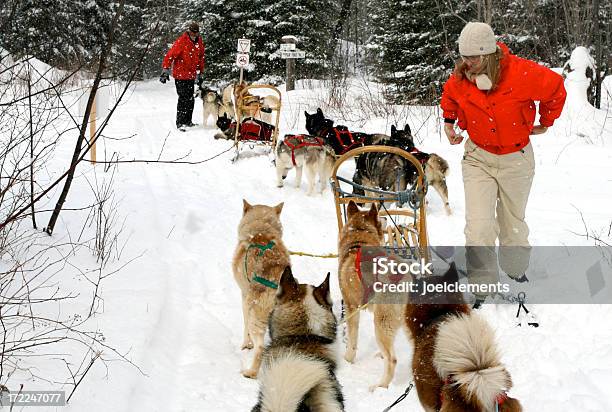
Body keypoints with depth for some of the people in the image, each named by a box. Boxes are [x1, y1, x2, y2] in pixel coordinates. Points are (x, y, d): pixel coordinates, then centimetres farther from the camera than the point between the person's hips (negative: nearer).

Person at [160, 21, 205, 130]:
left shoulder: (199, 42, 8)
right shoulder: (181, 42, -14)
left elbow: (201, 58, 19)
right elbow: (170, 55, -16)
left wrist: (201, 73, 20)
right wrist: (165, 70, -21)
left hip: (191, 75, 6)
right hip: (181, 75, -6)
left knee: (190, 99, 10)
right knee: (183, 99, -9)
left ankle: (187, 121, 20)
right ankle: (180, 122, -5)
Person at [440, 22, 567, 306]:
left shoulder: (521, 73, -21)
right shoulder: (459, 79, -10)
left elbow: (555, 88, -3)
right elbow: (449, 97, 17)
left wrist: (545, 123, 5)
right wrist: (449, 120, 7)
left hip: (516, 160, -1)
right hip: (478, 159, 1)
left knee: (514, 222, 16)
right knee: (479, 226, -14)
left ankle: (515, 270, 42)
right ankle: (481, 289, -5)